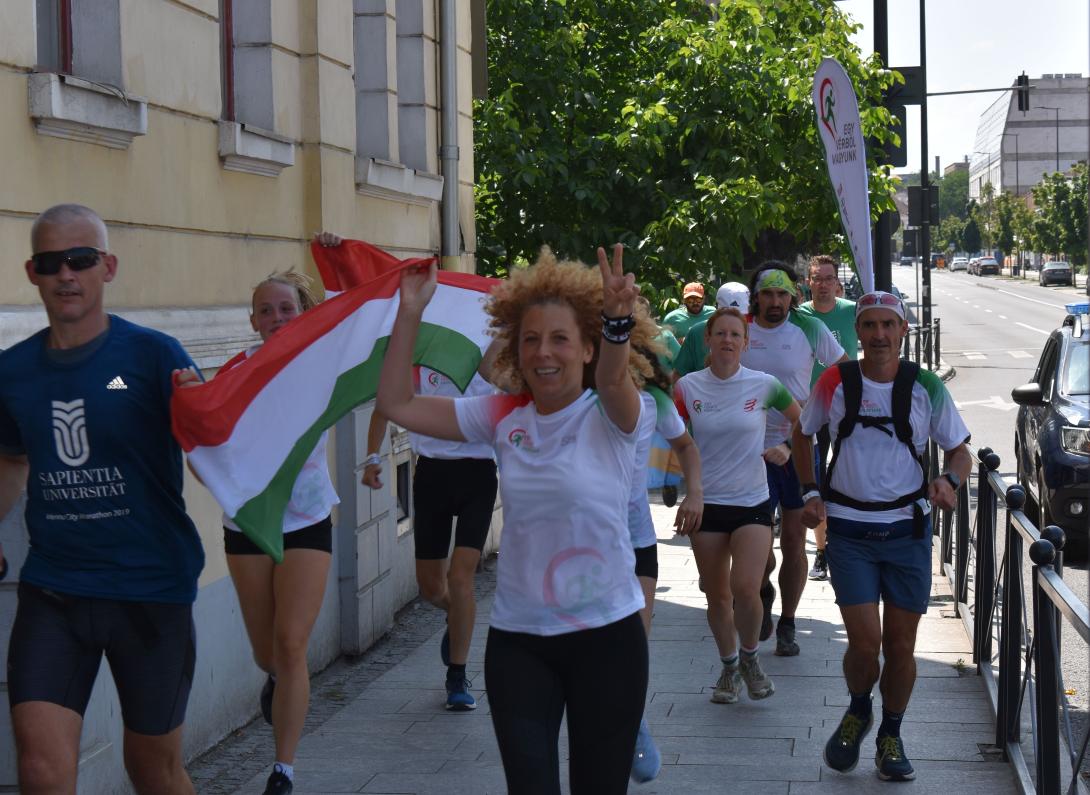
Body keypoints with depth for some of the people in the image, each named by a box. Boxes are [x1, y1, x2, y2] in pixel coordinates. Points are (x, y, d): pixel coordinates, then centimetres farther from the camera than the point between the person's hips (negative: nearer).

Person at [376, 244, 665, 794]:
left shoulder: (611, 417, -7)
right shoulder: (502, 418, 2)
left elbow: (613, 381, -32)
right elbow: (396, 404, 2)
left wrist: (620, 321, -53)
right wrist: (410, 313, -6)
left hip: (606, 634, -2)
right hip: (518, 640, 2)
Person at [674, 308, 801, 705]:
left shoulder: (764, 385, -3)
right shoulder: (688, 387, -1)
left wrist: (786, 448, -4)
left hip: (753, 502, -2)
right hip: (707, 504, 2)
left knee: (745, 588, -17)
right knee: (717, 595, 8)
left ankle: (750, 657, 10)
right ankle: (729, 667, 29)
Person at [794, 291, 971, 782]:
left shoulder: (926, 387, -2)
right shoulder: (835, 382, -2)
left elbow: (960, 450, 7)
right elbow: (803, 435, 14)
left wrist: (950, 480, -15)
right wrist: (811, 493, 2)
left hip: (907, 530, 1)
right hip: (849, 531, -1)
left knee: (900, 644, 5)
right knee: (865, 641, -9)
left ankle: (891, 736, 26)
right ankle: (857, 712, 22)